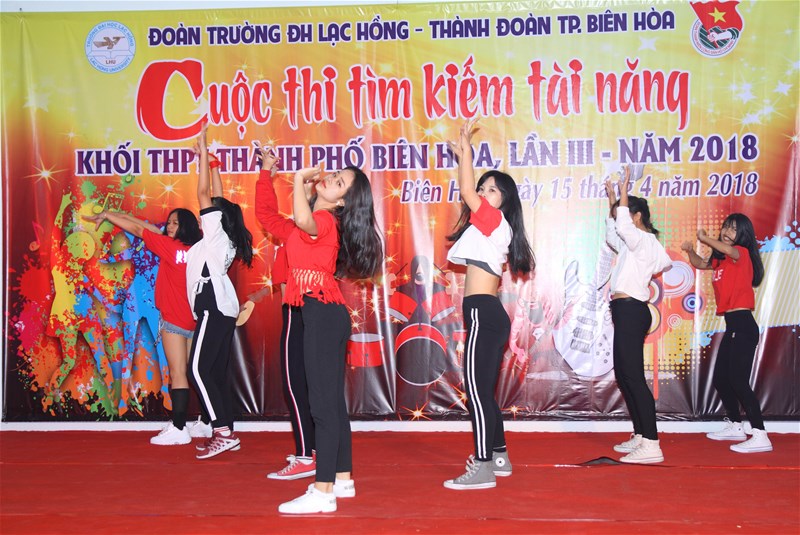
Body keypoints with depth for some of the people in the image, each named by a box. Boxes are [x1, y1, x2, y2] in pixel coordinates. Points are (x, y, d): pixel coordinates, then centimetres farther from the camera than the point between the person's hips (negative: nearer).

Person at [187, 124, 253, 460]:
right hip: (222, 307, 9)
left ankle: (223, 432, -16)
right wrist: (211, 164, 30)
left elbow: (204, 194, -8)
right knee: (216, 371, 9)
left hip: (214, 307, -9)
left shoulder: (215, 231, -4)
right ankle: (226, 434, 10)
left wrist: (203, 154, -4)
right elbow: (218, 199, 23)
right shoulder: (221, 237, 17)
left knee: (199, 369, -12)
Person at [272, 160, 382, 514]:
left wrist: (300, 179, -25)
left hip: (323, 314, -10)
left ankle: (323, 492, -9)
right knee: (333, 400, 14)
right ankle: (342, 478, 24)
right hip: (324, 314, 10)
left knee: (323, 402, -10)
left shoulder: (323, 220, -14)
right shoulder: (321, 220, 14)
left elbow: (303, 220, -40)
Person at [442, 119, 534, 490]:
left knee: (476, 390, -11)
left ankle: (482, 469, -11)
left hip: (482, 313, -10)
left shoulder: (495, 220, -6)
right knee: (483, 390, 16)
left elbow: (466, 192, -16)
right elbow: (469, 194, 27)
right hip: (488, 314, 10)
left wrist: (465, 148, -7)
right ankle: (499, 457, 25)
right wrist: (463, 155, 27)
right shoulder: (491, 227, 18)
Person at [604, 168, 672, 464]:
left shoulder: (644, 241, -8)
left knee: (633, 377, -15)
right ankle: (639, 437, 20)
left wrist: (624, 192, -17)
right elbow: (612, 236, 35)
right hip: (626, 312, 11)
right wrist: (612, 204, 27)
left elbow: (623, 226, -27)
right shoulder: (634, 244, 20)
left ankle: (651, 445, -17)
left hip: (631, 310, -11)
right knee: (623, 376, 14)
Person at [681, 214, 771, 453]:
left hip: (743, 325, -10)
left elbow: (729, 250, -32)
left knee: (738, 381, -16)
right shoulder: (721, 260, 16)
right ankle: (735, 426, 31)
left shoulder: (742, 253, -9)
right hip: (732, 326, 10)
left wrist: (705, 238, -18)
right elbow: (700, 264, 29)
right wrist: (690, 250, 8)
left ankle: (760, 437, -17)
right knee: (720, 379, 17)